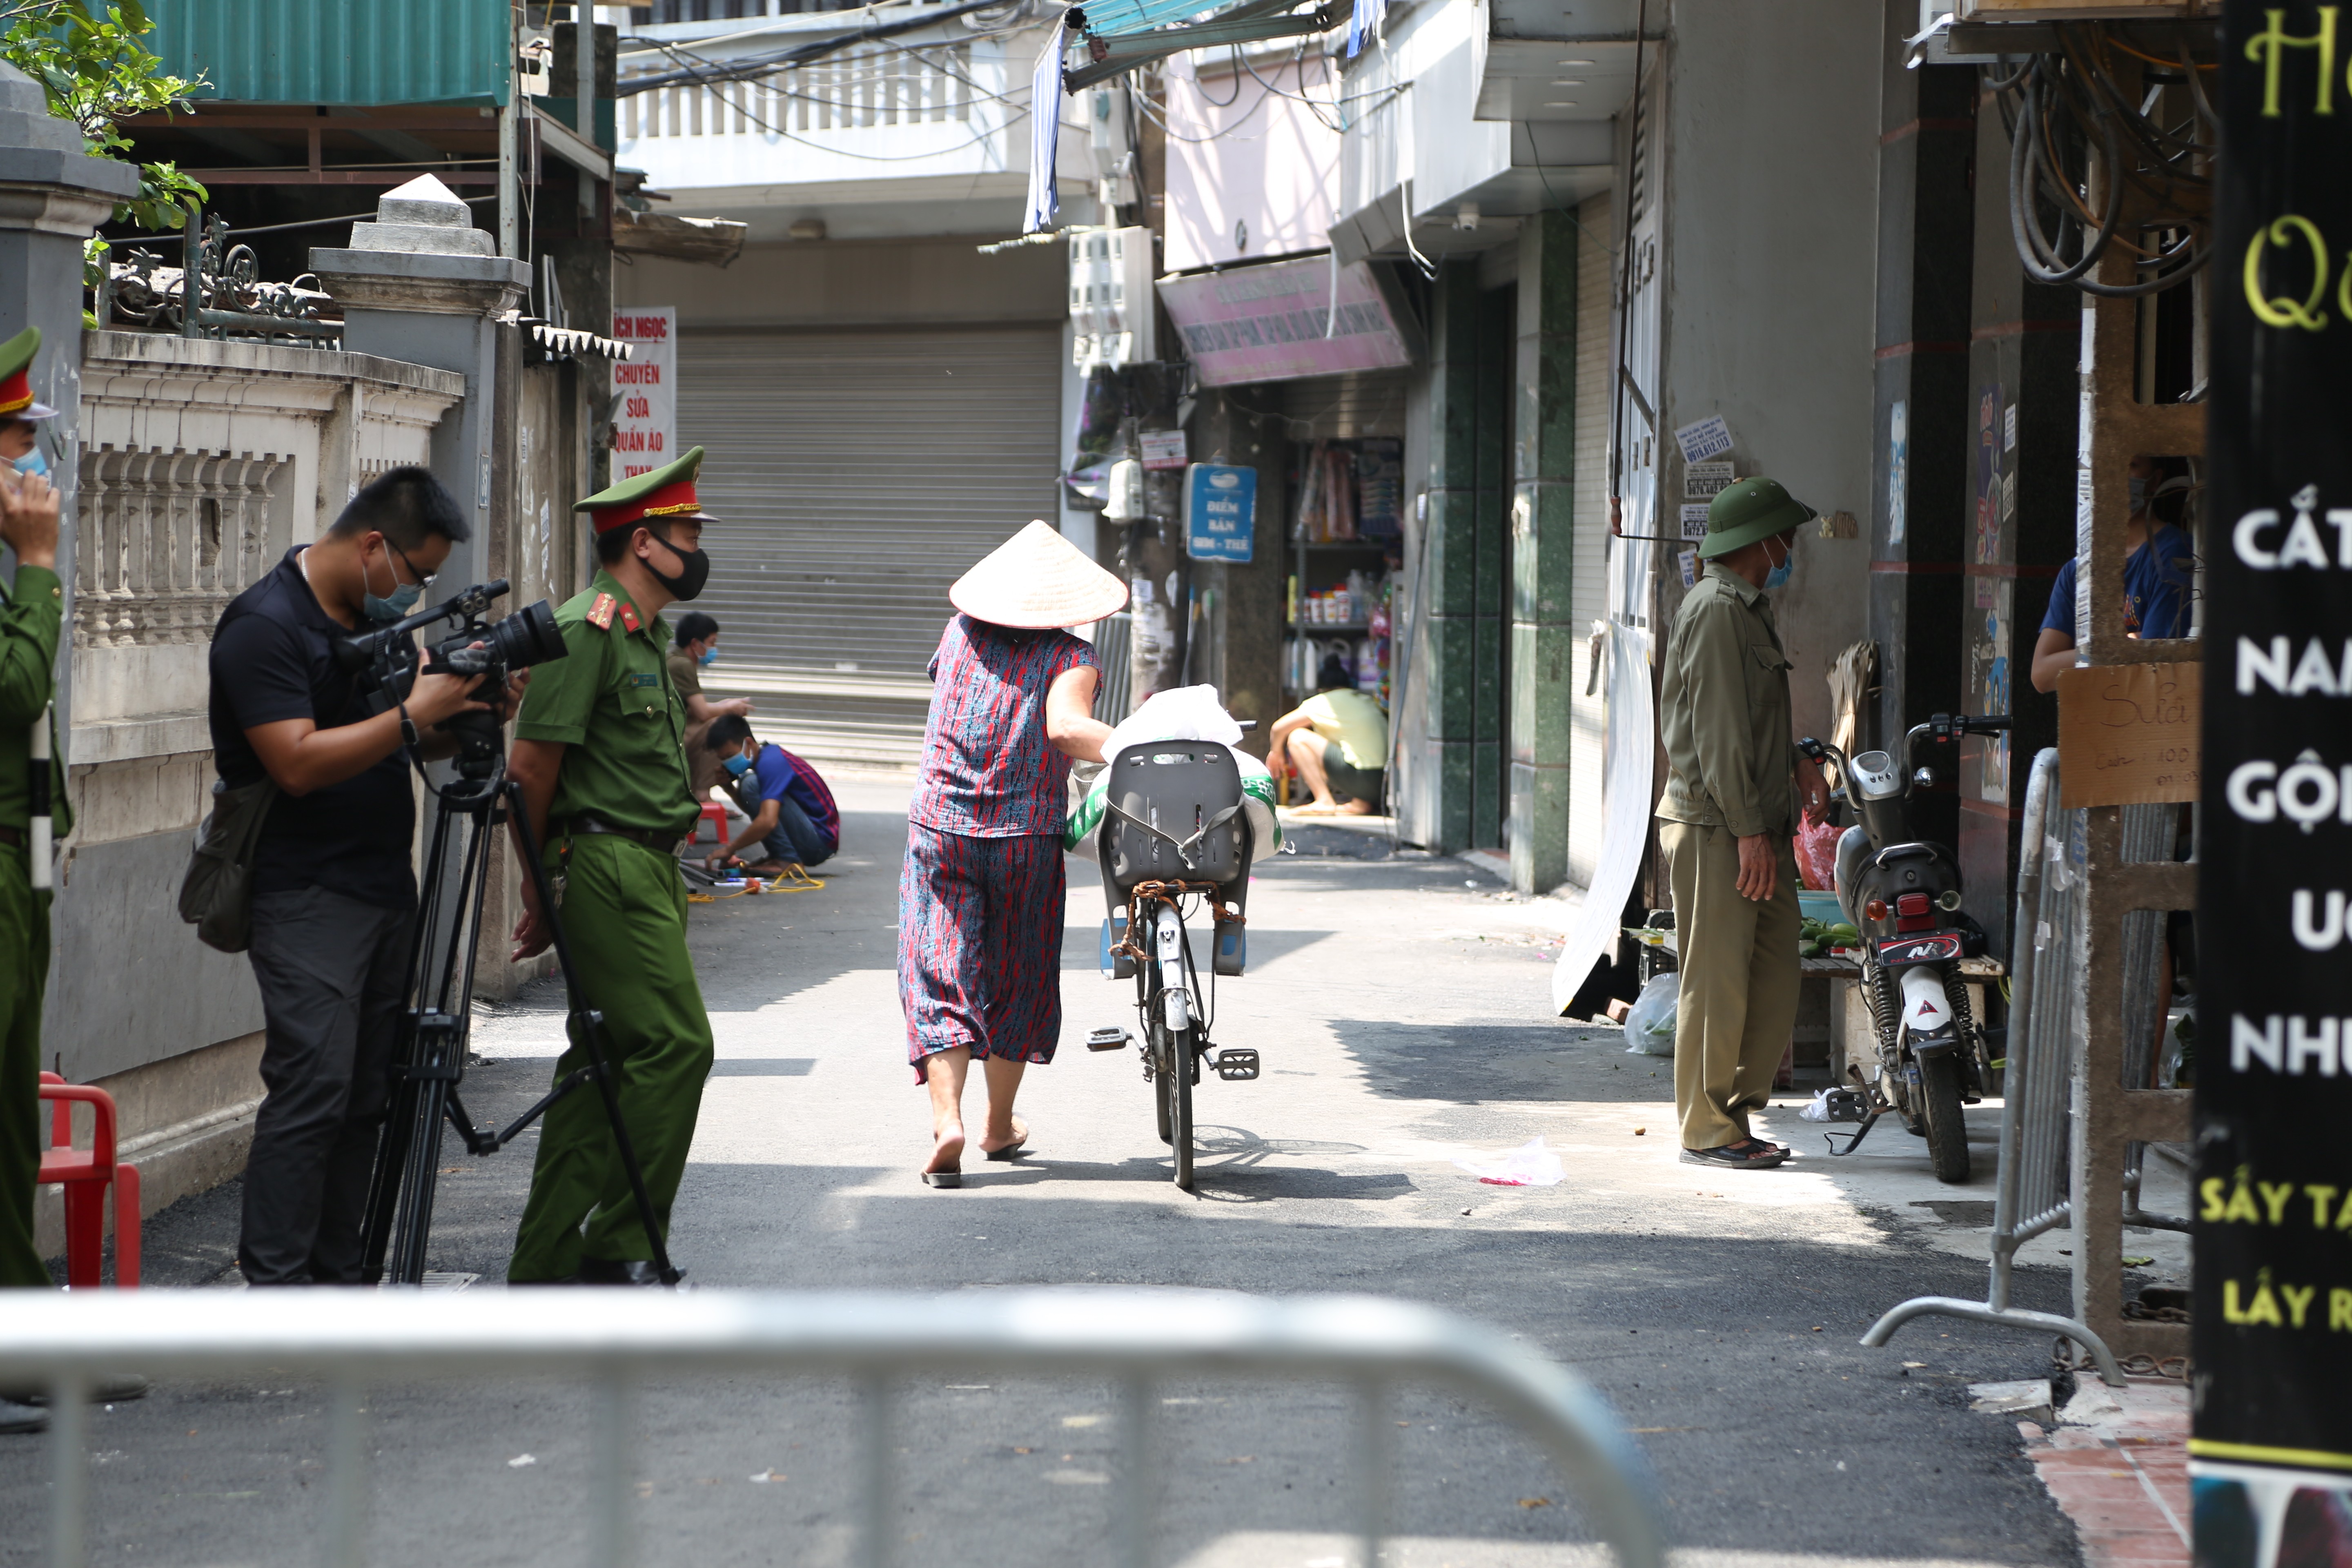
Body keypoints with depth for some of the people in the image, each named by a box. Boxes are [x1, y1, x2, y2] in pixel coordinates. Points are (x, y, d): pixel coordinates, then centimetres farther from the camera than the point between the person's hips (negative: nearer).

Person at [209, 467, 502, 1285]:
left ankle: (337, 1279, 11)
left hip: (383, 886, 9)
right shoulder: (266, 625, -13)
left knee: (367, 1096, 7)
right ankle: (274, 1289, -13)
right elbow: (298, 764, -21)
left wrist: (466, 713, 1)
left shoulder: (379, 618, 14)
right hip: (305, 900, -9)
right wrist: (413, 716, -21)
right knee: (312, 1089, -14)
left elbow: (417, 740, 22)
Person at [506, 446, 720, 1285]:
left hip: (648, 869, 10)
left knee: (607, 1057, 10)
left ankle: (546, 1263, 13)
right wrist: (540, 892, -11)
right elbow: (531, 764, -16)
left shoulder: (650, 634, 19)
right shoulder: (589, 628, -13)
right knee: (676, 1042, -13)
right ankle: (621, 1245, -7)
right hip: (609, 866, -10)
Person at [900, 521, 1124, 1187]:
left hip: (941, 828, 2)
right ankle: (1000, 1127, 27)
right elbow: (1066, 726, -24)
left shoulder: (961, 633, 7)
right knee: (1017, 981, 15)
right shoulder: (1070, 657, -6)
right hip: (1028, 836, -2)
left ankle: (946, 1119, -21)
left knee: (940, 979, -1)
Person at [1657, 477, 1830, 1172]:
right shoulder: (1717, 609, -13)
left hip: (1754, 823, 10)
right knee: (1719, 978, -5)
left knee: (1776, 971, 10)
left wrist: (1796, 763, 13)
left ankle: (1735, 1108, 17)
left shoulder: (1747, 610, 20)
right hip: (1715, 826, -10)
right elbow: (1719, 729, -18)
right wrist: (1748, 829, -20)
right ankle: (1707, 1128, 0)